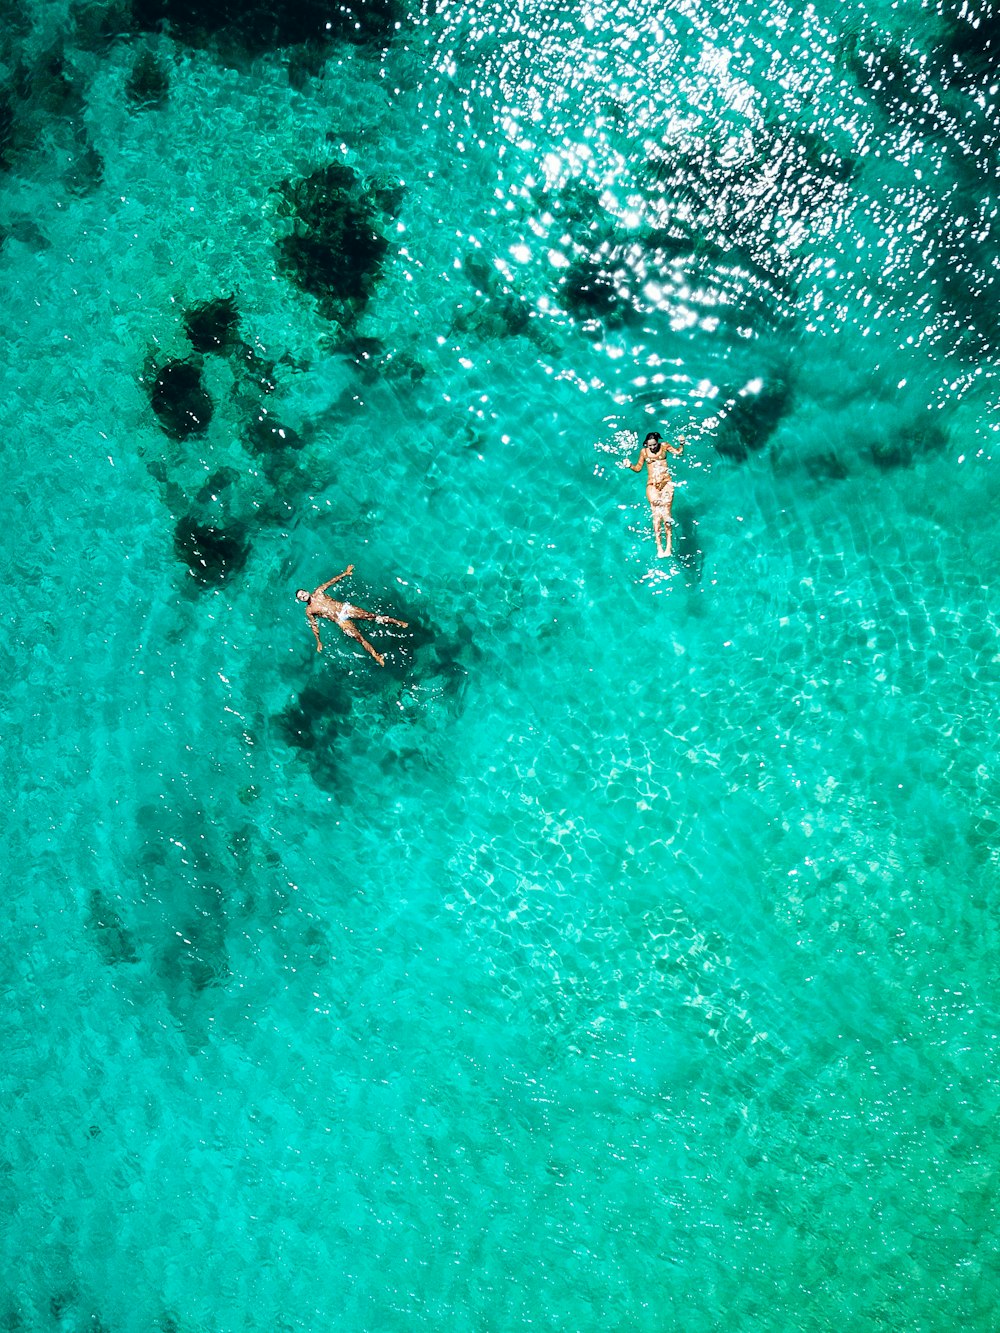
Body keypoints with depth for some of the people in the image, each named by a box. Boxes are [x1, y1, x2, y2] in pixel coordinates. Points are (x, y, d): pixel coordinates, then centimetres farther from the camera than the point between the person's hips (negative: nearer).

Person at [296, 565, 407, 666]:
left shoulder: (318, 592, 9)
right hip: (340, 620, -2)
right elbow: (314, 626, 8)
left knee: (370, 615, -9)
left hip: (344, 607, 2)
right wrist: (319, 642, 5)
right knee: (358, 637, -16)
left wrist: (345, 573, 16)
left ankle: (397, 622, -4)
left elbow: (331, 581, 15)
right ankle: (376, 656, -21)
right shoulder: (309, 611, 3)